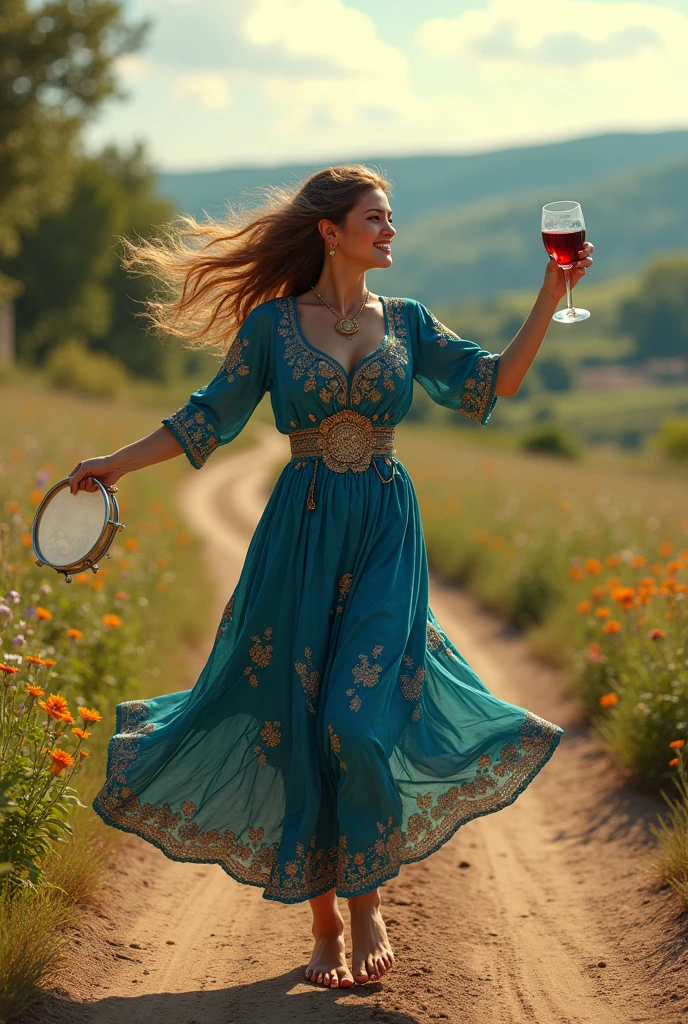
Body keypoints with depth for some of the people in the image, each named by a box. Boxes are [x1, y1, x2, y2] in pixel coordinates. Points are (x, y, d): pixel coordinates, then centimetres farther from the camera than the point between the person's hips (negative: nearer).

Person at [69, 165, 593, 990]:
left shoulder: (405, 322, 9)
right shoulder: (272, 321, 2)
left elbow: (498, 380, 1)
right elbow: (211, 417, 6)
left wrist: (552, 293, -6)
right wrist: (117, 463, 2)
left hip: (386, 537, 1)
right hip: (302, 535, -1)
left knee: (358, 721, -11)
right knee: (300, 727, 1)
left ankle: (367, 906, 9)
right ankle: (325, 927, 15)